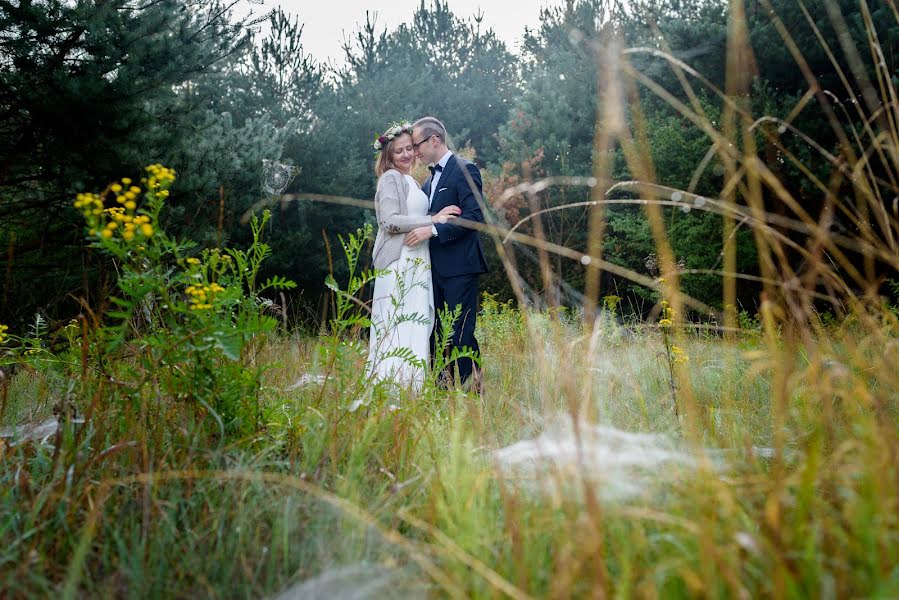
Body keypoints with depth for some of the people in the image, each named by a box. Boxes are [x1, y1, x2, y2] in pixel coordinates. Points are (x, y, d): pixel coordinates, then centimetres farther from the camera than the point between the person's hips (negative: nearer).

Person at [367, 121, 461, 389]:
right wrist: (432, 220, -14)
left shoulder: (411, 181, 23)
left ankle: (409, 386, 8)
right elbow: (390, 221, -15)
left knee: (417, 324, 6)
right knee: (402, 325, -13)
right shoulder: (390, 178, -5)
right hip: (400, 262, -9)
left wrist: (436, 219, 9)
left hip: (416, 262, 9)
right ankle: (395, 385, -12)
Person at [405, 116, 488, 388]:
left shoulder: (464, 169, -6)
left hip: (459, 266, -8)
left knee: (461, 332, -8)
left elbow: (474, 216, -16)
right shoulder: (430, 179, 20)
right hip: (436, 268, 8)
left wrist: (433, 230, -21)